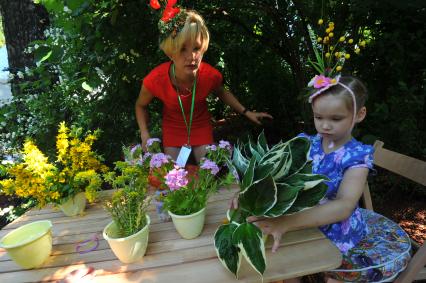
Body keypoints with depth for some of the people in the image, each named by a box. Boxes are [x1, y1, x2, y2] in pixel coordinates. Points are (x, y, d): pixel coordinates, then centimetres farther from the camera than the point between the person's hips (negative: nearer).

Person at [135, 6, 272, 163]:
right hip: (173, 130, 0)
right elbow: (140, 105, -8)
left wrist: (246, 112, -3)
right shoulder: (155, 80, -32)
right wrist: (144, 135, -19)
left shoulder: (211, 75, -28)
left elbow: (221, 92, -1)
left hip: (201, 127, 1)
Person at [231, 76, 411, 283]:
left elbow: (344, 206, -28)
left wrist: (285, 223, -41)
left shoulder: (356, 156, -14)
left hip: (337, 232, -2)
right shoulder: (305, 145, -3)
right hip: (304, 223, 2)